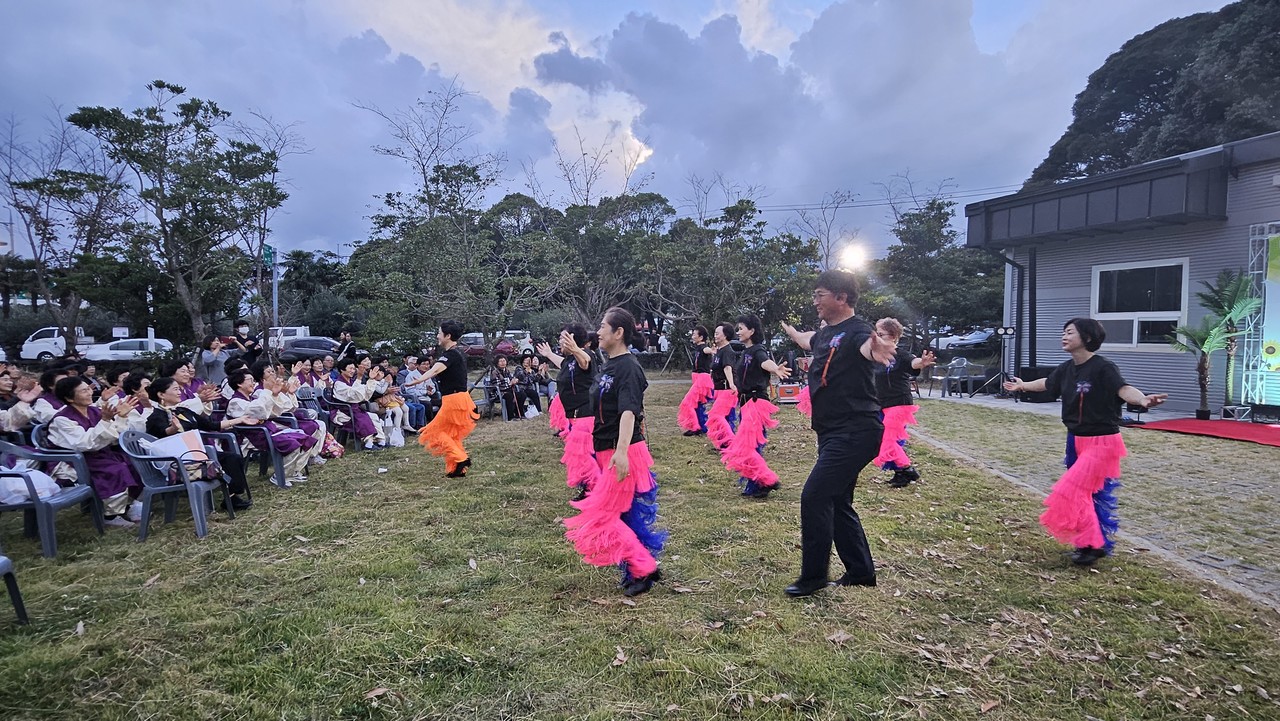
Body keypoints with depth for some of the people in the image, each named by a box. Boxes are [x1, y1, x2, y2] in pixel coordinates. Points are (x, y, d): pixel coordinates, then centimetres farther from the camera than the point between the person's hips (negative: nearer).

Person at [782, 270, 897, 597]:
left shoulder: (856, 330, -15)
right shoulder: (825, 333, 12)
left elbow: (868, 345, -40)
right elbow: (809, 340, 37)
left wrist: (877, 350, -64)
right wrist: (790, 330, 57)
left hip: (854, 432, -10)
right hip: (833, 433, 10)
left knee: (814, 497, -12)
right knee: (837, 503, 15)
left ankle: (813, 576, 2)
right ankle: (861, 572, 29)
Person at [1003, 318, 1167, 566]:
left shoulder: (1103, 368, -18)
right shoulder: (1066, 368, 3)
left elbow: (1123, 389, -34)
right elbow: (1047, 383, 23)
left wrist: (1143, 399, -56)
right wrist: (1023, 386, 40)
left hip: (1102, 441, -8)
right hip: (1076, 440, 8)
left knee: (1075, 490, -12)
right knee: (1088, 492, 15)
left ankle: (1092, 544, 1)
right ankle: (1098, 542, 28)